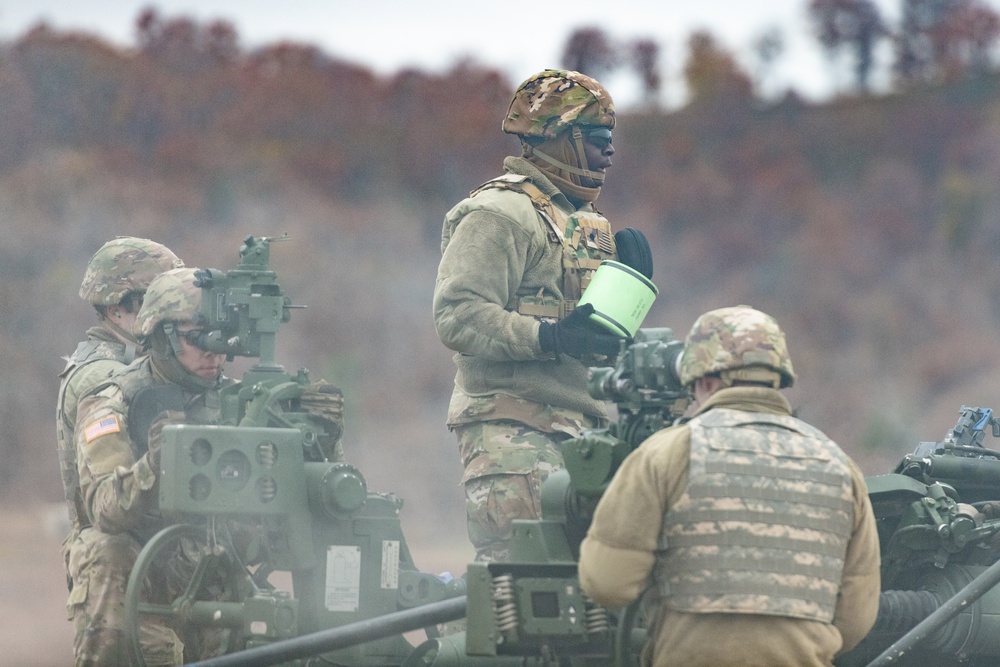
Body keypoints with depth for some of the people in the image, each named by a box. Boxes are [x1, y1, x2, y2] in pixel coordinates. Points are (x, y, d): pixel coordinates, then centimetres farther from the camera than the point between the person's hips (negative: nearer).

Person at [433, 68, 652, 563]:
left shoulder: (583, 221, 23)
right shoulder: (500, 214, -7)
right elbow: (457, 316, -18)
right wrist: (549, 337, -27)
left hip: (577, 428, 9)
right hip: (513, 431, -9)